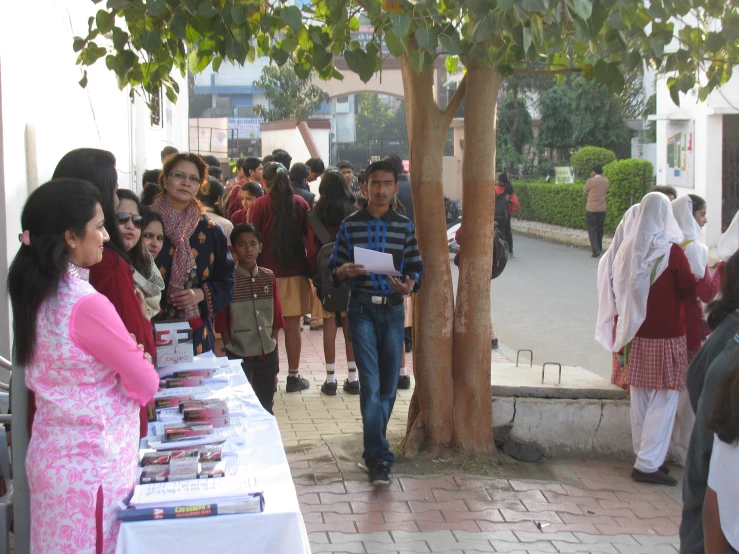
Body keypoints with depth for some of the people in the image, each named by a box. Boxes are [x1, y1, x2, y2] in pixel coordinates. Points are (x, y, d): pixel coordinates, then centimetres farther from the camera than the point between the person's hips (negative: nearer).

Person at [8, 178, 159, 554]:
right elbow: (146, 384, -15)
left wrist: (124, 354, 2)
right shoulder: (86, 305, -24)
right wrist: (139, 363, 6)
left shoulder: (36, 294, 2)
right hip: (90, 464, -8)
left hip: (51, 453, 8)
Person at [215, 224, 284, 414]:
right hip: (238, 355, -3)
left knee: (266, 407, 13)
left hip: (267, 354, 3)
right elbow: (222, 321, -4)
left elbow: (277, 316, 9)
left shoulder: (269, 277, 3)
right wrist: (229, 347, -7)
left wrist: (274, 344, 5)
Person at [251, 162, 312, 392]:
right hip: (296, 270, 1)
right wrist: (310, 266, 17)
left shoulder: (261, 204, -3)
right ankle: (293, 376, 8)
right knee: (292, 325, 4)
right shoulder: (300, 203, 2)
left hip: (269, 271, -1)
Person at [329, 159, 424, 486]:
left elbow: (416, 267, 8)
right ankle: (379, 458, -10)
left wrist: (410, 284, -13)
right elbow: (334, 269, 5)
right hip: (362, 311, -2)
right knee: (370, 383, -10)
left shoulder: (405, 226, 6)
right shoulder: (350, 226, 2)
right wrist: (344, 271, -17)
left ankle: (374, 445, 28)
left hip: (393, 310, 2)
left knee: (389, 385, 8)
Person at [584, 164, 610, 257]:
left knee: (592, 229, -2)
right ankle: (599, 248, 24)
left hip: (591, 209, -4)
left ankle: (596, 249, -15)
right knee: (600, 229, 16)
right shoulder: (606, 181, 3)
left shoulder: (590, 181, -11)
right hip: (602, 209, 4)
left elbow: (585, 193, 2)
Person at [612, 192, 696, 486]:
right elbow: (690, 290, -7)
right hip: (666, 336, -6)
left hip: (635, 335, 6)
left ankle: (644, 456, 23)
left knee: (640, 398, 14)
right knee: (664, 399, -1)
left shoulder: (627, 249, 3)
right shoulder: (671, 251, -14)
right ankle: (649, 464, -3)